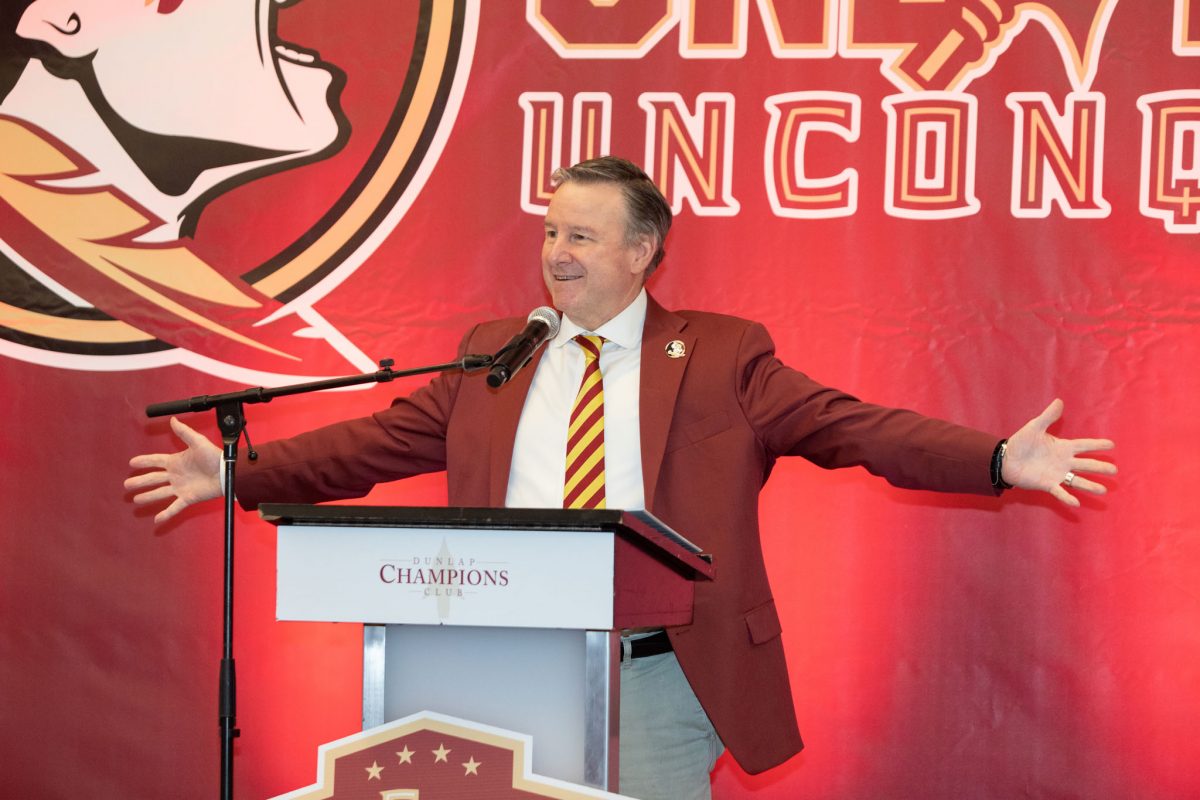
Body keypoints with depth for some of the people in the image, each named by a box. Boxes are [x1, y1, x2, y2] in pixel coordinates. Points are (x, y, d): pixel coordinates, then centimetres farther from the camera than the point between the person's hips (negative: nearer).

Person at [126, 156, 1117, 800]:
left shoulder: (721, 357, 2)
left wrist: (1000, 460, -17)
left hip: (656, 679, -3)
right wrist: (240, 474, 3)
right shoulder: (492, 356, 12)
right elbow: (378, 442, 11)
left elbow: (848, 425, -5)